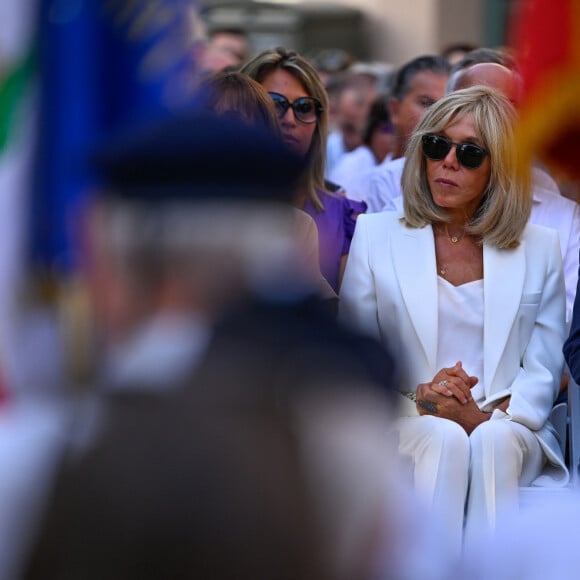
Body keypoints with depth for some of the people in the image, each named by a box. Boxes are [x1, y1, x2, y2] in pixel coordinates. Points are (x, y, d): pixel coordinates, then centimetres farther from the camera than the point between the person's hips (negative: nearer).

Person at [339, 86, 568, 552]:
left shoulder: (540, 248, 12)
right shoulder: (376, 235, 11)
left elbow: (543, 372, 8)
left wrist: (487, 419, -13)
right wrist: (414, 400, -12)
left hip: (507, 431, 0)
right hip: (403, 428, 0)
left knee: (494, 441, -34)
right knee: (445, 439, -34)